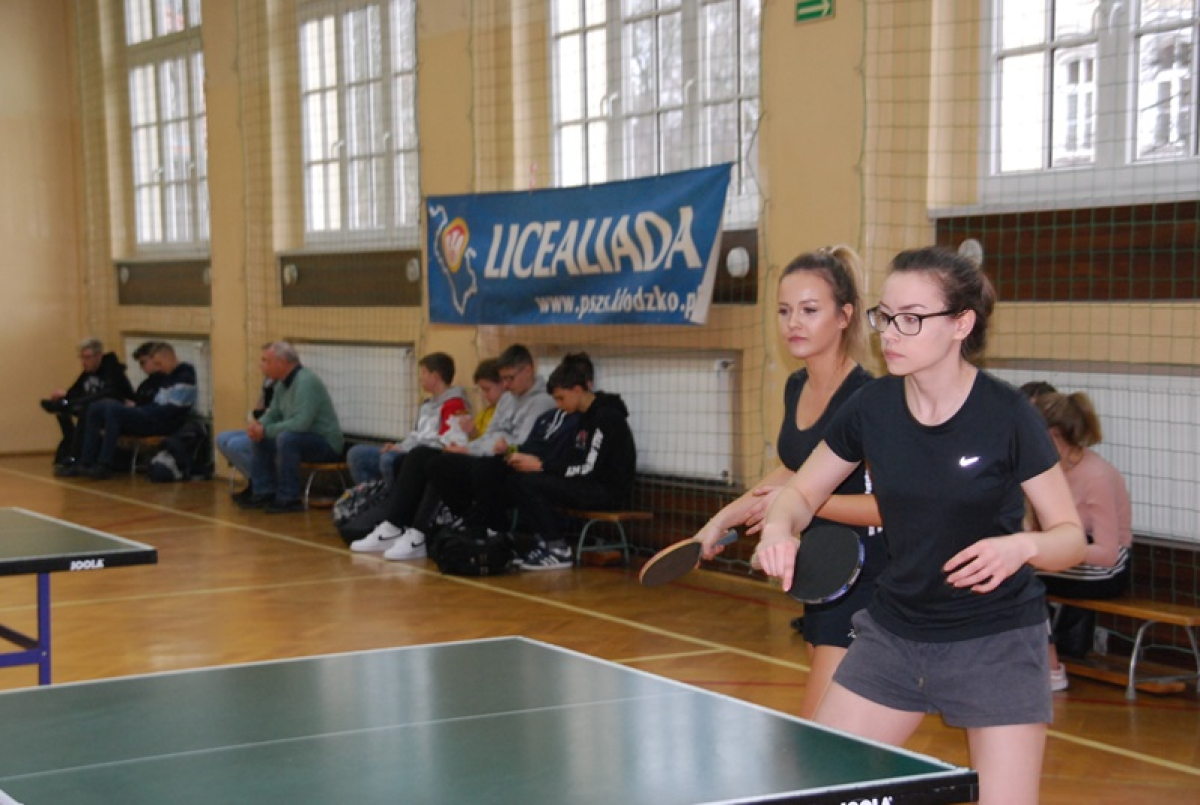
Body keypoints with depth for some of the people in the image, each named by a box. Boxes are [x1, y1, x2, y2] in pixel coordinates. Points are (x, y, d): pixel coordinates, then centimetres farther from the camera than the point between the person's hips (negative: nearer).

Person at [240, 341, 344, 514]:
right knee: (259, 440, 7)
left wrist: (266, 431, -24)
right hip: (301, 437, 10)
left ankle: (289, 499, -24)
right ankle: (264, 493, 9)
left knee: (286, 438, -34)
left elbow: (301, 423, -32)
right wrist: (259, 426, -5)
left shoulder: (305, 381, -22)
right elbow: (273, 414, 19)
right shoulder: (282, 384, 8)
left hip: (327, 443, -10)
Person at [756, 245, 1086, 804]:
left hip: (996, 641, -4)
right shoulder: (871, 407, -6)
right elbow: (801, 492, 8)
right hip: (893, 631, 4)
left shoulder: (1007, 415, -16)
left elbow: (1071, 536, -9)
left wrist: (1022, 546, -31)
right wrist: (779, 528, -14)